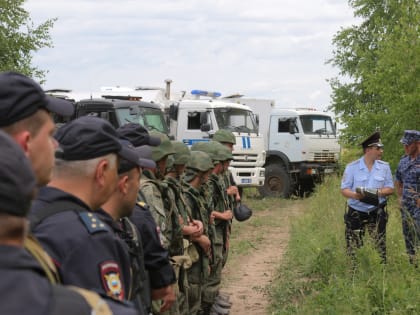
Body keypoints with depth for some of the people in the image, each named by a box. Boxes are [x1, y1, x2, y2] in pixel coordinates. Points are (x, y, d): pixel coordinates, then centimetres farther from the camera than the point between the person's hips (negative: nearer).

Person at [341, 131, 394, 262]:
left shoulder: (384, 167, 3)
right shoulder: (352, 167, -4)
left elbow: (390, 189, 2)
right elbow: (344, 190, -6)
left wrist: (376, 192, -18)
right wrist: (358, 196, -27)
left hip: (377, 214, 2)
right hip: (356, 213, -1)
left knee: (380, 247, 4)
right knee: (353, 248, 4)